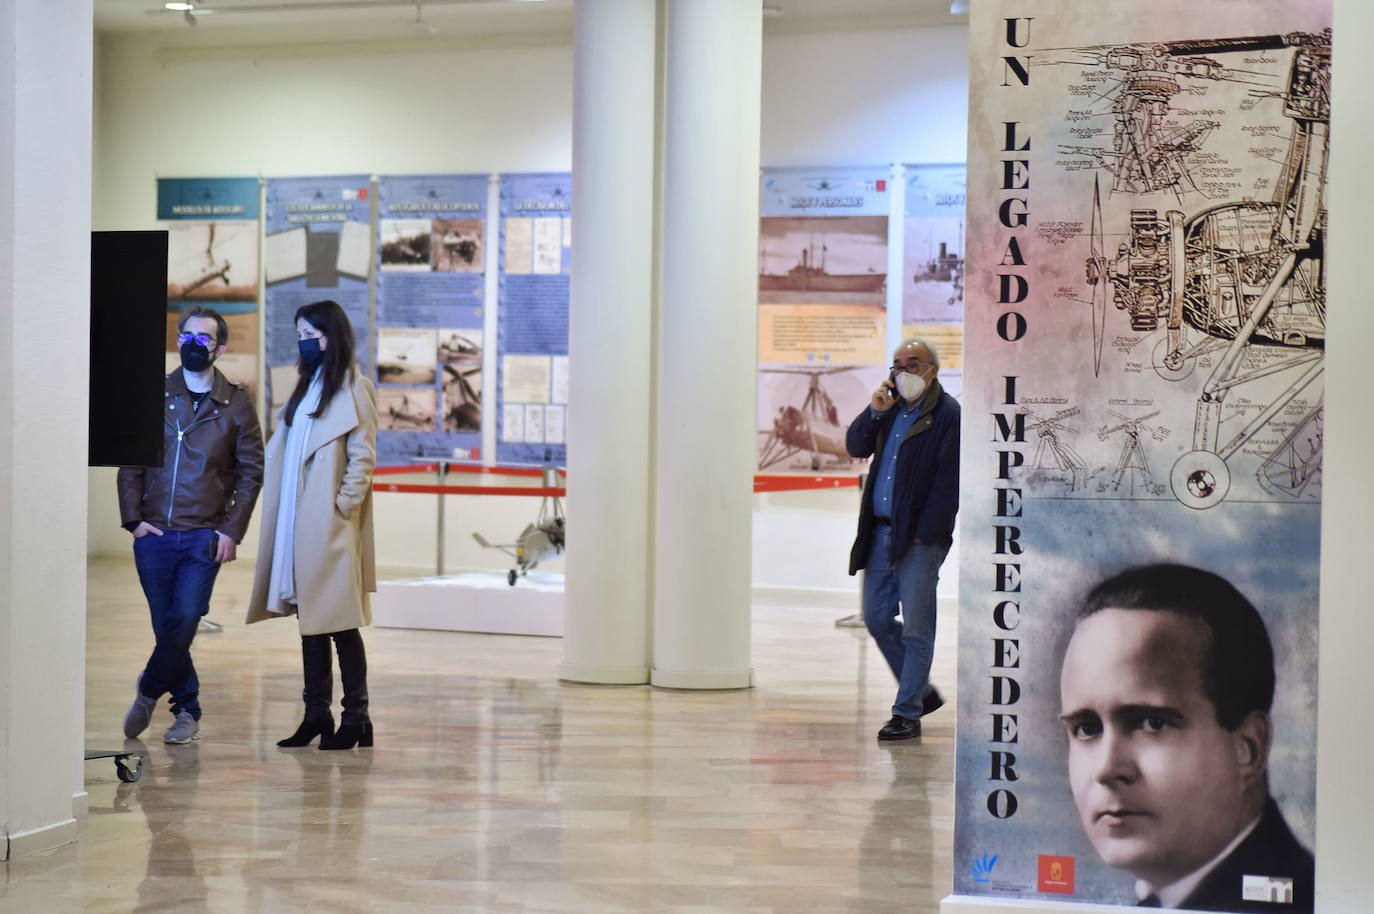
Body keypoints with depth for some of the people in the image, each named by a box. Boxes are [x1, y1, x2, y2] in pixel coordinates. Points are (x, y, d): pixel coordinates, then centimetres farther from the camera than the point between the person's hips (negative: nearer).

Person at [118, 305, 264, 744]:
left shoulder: (237, 404, 4)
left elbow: (250, 472, 4)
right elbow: (130, 463, 8)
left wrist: (232, 531, -4)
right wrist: (133, 520, -2)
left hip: (205, 536, -1)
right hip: (154, 535, 2)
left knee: (184, 622, -11)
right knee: (166, 627, 5)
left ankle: (149, 691, 13)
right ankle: (187, 709, 20)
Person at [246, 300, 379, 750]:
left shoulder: (353, 388, -6)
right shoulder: (308, 386, 18)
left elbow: (363, 457, -11)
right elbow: (284, 451, 18)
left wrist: (344, 506, -16)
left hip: (330, 525, -8)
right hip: (299, 524, 8)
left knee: (340, 621, -4)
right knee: (310, 618, 10)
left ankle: (356, 717, 3)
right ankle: (317, 714, 16)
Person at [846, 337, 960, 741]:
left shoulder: (949, 415, -8)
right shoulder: (892, 407, 13)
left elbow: (948, 483, -12)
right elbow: (855, 447, 14)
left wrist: (924, 535, -15)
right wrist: (875, 412, -3)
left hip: (920, 538, -7)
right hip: (880, 533, 7)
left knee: (916, 628, 0)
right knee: (877, 619, 11)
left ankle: (908, 712, 8)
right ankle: (923, 691, 26)